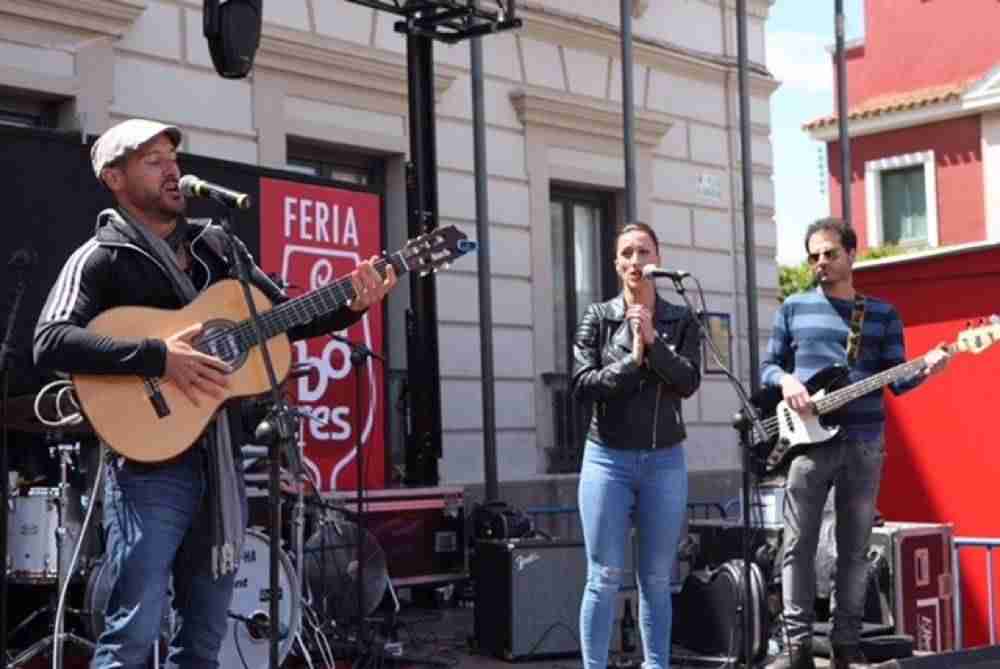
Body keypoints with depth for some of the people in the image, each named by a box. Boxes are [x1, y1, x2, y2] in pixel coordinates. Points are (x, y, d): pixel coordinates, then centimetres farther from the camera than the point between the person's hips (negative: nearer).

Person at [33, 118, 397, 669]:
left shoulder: (213, 246, 15)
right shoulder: (102, 258, -4)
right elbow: (50, 341, -19)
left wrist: (350, 306, 0)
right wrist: (157, 358, -26)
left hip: (219, 462, 7)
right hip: (151, 462, -7)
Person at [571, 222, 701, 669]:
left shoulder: (681, 321, 7)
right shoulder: (597, 317, 3)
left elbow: (689, 383, -6)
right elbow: (582, 386, -6)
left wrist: (652, 342, -15)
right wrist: (633, 360, -13)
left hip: (665, 461, 2)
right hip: (608, 459, -2)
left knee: (656, 579, 6)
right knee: (604, 577, -3)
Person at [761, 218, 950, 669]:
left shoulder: (883, 313, 10)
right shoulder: (793, 309, 8)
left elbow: (897, 380, 6)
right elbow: (767, 367, 11)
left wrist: (925, 368, -15)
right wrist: (786, 380, -11)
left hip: (863, 444, 1)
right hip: (808, 440, -1)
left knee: (854, 548, 5)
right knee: (799, 545, -2)